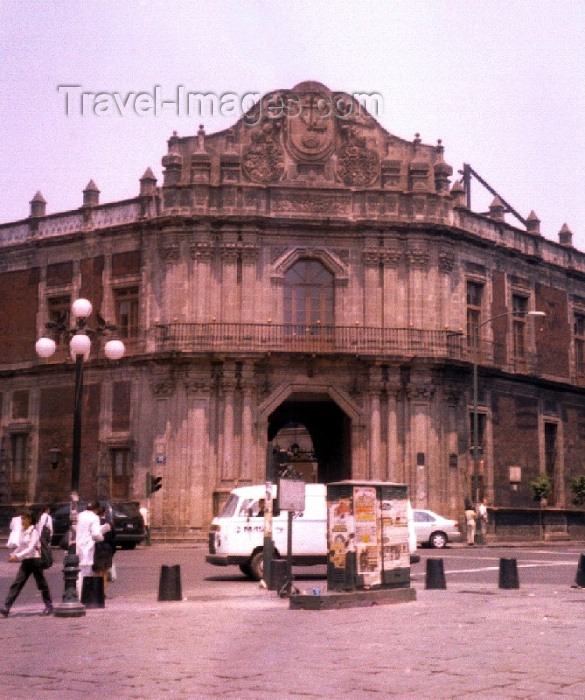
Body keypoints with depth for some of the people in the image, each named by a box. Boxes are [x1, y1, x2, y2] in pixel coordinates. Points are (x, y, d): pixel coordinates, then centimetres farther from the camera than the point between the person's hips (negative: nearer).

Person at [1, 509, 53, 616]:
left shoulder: (34, 531, -12)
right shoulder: (22, 531, 10)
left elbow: (31, 548, -21)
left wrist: (17, 556, -26)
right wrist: (13, 555, 3)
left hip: (35, 559, -6)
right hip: (25, 561, 6)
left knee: (41, 583, 6)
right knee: (16, 584, -4)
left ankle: (49, 606, 22)